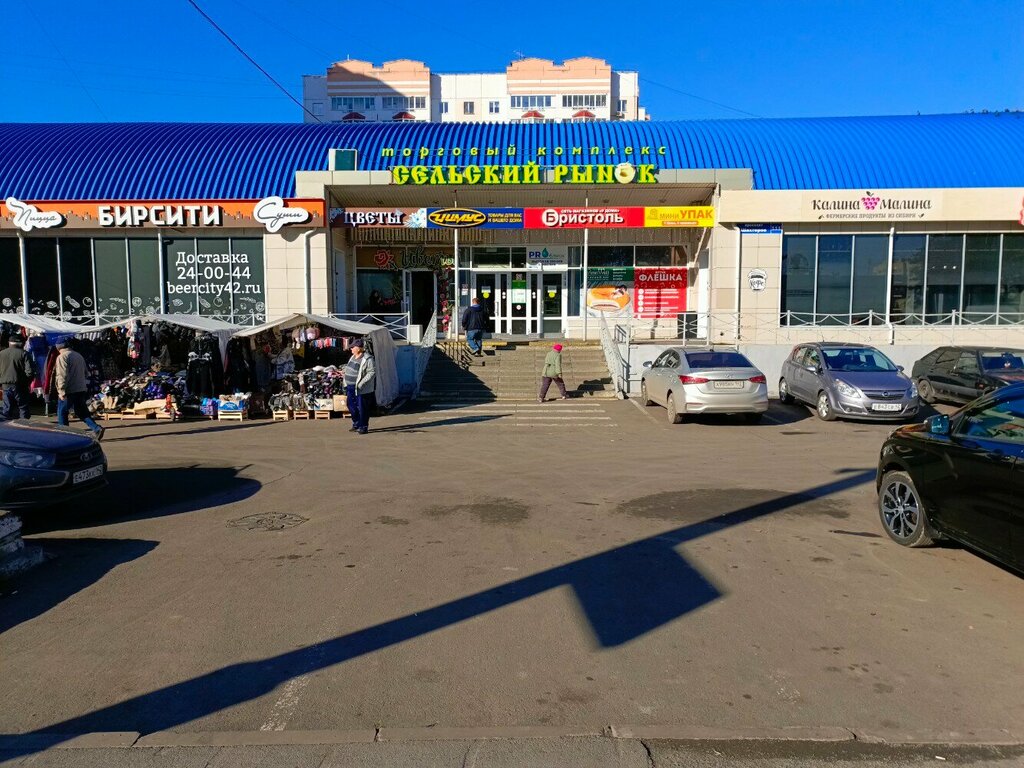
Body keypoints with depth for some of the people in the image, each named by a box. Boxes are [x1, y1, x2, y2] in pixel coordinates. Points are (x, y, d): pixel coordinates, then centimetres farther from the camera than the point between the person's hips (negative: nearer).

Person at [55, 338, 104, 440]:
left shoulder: (62, 357, -11)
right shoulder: (79, 356, 15)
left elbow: (62, 376, -19)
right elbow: (84, 372, 22)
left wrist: (62, 391, -18)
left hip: (69, 391, -7)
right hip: (81, 389, 7)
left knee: (62, 413, 8)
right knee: (82, 412, 10)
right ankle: (97, 428, -5)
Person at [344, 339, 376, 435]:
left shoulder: (367, 359, -18)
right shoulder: (353, 357, 11)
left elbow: (372, 372, -21)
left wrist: (361, 383, -25)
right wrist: (346, 385, 17)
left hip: (361, 389, -9)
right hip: (351, 387, 9)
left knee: (362, 408, 0)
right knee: (351, 406, 17)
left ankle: (363, 427, 11)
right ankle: (356, 424, 32)